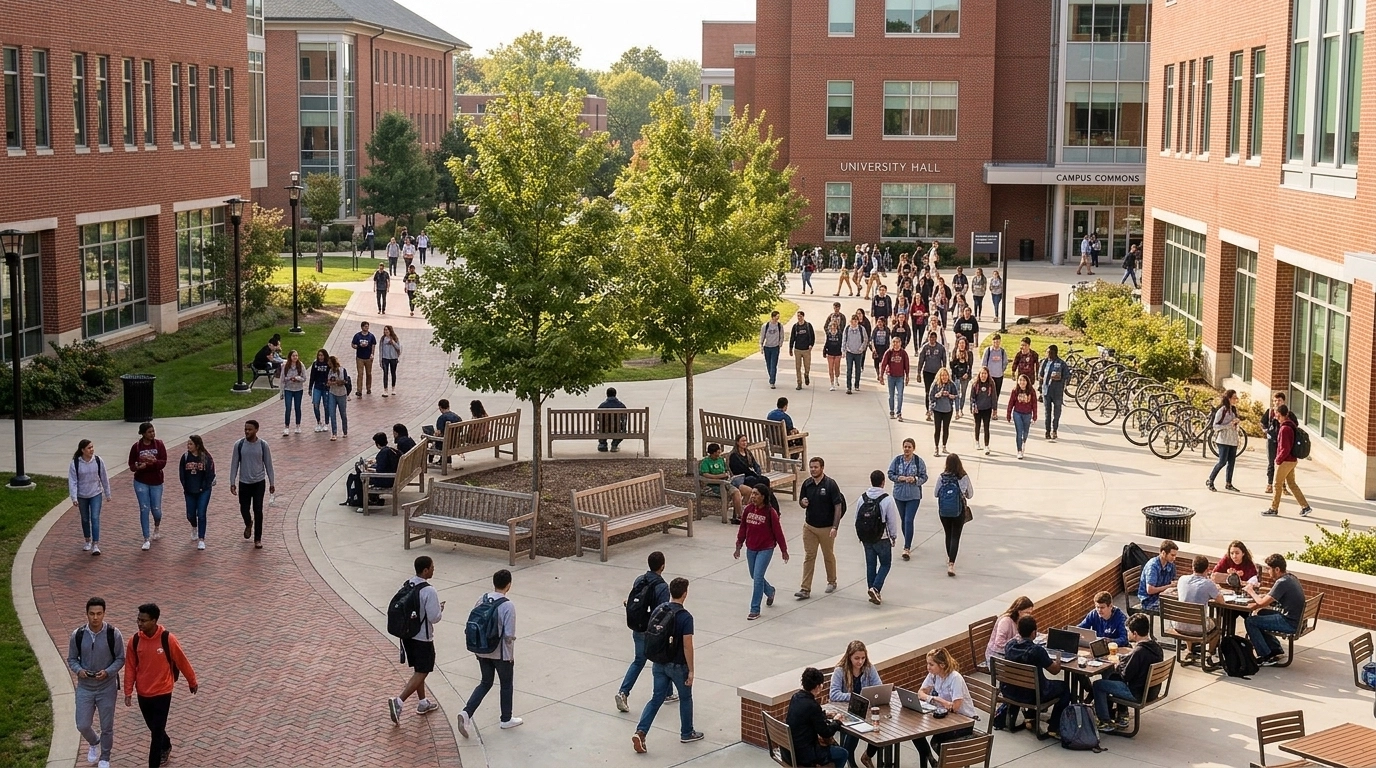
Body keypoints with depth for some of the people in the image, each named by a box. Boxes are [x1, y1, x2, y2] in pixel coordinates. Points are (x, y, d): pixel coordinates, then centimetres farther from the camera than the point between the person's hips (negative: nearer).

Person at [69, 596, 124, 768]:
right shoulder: (77, 635, -9)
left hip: (107, 688, -1)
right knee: (83, 726, 4)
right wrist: (78, 670, -19)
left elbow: (120, 659, -5)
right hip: (84, 687, 1)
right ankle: (93, 743, 38)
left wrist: (107, 672, -22)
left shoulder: (113, 634, -14)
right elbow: (71, 659, 2)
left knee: (107, 727, 8)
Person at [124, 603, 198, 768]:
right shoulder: (135, 640, -8)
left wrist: (192, 682, 6)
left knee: (157, 732, -2)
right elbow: (130, 667, 1)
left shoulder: (168, 639, -18)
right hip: (143, 693, 4)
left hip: (162, 693, -4)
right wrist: (128, 692, -1)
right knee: (154, 728, 21)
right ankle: (166, 746, 50)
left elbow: (182, 662, -5)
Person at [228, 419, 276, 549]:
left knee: (258, 511, -1)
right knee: (244, 509, 5)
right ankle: (248, 524, 40)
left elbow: (268, 465, 1)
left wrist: (272, 483, 3)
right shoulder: (239, 445, -5)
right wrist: (232, 483, -2)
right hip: (244, 482, 1)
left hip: (259, 482, -1)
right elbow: (234, 464, 0)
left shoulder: (263, 445, -6)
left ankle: (258, 539, 10)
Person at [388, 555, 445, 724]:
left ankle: (423, 703, 32)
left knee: (418, 670, 21)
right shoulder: (429, 591, -22)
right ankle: (398, 702, -11)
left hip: (407, 634, 8)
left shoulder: (407, 585, 2)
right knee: (421, 672, 1)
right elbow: (434, 617, -21)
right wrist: (441, 608, 1)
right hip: (423, 638, -8)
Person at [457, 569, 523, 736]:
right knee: (507, 684, 16)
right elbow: (509, 634, -20)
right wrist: (511, 655, -3)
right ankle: (506, 719, 28)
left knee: (485, 683, 19)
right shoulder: (508, 605, -20)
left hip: (482, 651, 5)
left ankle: (466, 713, 2)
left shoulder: (482, 599, -3)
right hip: (501, 653, -5)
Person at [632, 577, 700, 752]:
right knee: (685, 698, 16)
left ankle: (640, 732, -5)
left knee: (657, 698, 10)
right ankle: (687, 734, 29)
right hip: (678, 666, -5)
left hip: (659, 664, 5)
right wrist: (691, 671, -12)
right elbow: (687, 646, -19)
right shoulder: (685, 617, -19)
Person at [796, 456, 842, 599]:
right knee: (809, 557, 2)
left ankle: (832, 582, 34)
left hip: (826, 528, -4)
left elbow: (838, 506, -13)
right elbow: (801, 503, 12)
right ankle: (805, 589, 0)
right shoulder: (807, 484, 0)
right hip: (809, 526, 4)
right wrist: (803, 502, -14)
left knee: (828, 556, 14)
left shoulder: (830, 484, -14)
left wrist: (835, 527, -19)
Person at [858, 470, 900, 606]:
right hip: (882, 539, -4)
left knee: (870, 565, 14)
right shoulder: (887, 500, -16)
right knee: (885, 564, 9)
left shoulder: (863, 498, -2)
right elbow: (892, 521, -11)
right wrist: (893, 536, 5)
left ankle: (872, 591, 18)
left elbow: (857, 518, 5)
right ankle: (876, 588, -9)